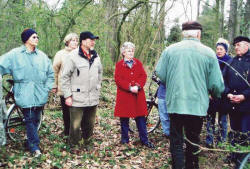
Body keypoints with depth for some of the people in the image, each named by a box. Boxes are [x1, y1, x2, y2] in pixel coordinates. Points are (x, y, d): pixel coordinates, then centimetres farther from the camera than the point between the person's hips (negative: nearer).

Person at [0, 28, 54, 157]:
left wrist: (47, 88, 7)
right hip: (25, 96, -3)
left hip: (40, 96, 4)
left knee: (36, 120, 12)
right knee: (30, 120, -4)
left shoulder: (42, 56, 7)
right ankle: (35, 146, 6)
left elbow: (50, 73, 15)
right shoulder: (14, 55, -2)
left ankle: (31, 142, 30)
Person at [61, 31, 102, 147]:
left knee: (90, 125, 16)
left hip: (93, 98, 6)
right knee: (75, 126, 0)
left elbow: (100, 72, 24)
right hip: (77, 99, -5)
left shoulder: (95, 56, 9)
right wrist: (67, 96, -11)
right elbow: (65, 77, -8)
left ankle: (86, 143, 34)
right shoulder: (73, 56, -9)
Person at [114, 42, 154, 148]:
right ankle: (125, 139, 20)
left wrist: (138, 86, -17)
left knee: (141, 118, 6)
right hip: (124, 96, -2)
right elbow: (118, 79, -8)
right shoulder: (119, 65, 2)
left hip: (138, 95, 2)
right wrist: (130, 88, -18)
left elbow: (143, 76, 1)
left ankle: (144, 140, 15)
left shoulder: (138, 63, 11)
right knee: (124, 118, 6)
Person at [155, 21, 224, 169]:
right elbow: (217, 84, -5)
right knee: (193, 140, 19)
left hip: (174, 103, 0)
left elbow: (160, 75, 1)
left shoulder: (170, 50, -2)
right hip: (198, 105, 0)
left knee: (176, 141, 10)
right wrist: (216, 95, 17)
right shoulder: (208, 53, -4)